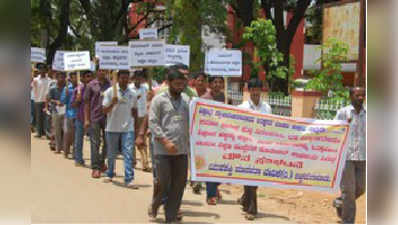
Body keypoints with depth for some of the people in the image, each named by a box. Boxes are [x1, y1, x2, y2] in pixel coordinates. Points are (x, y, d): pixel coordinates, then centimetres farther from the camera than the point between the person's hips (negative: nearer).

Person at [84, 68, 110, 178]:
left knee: (108, 142, 11)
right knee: (95, 143, -2)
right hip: (95, 118, -2)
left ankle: (101, 162, 32)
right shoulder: (91, 85, 1)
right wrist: (86, 119, -3)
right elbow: (87, 103, 2)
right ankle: (95, 167, 3)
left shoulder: (110, 84, 5)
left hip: (108, 117, 2)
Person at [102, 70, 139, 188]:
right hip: (112, 128, -1)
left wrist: (135, 124, 14)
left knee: (128, 154, -9)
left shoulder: (132, 94, 5)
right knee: (111, 154, 13)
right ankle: (109, 174, 33)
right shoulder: (110, 92, -4)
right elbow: (105, 111, -6)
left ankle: (129, 179, -11)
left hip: (128, 128, 1)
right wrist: (113, 103, -23)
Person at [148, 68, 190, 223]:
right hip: (163, 149, -4)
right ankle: (154, 205, 29)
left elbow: (191, 122, 14)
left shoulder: (187, 100, 11)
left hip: (182, 150, 4)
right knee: (164, 183, -1)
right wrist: (166, 142, -15)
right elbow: (153, 123, -7)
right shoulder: (159, 99, -1)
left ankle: (171, 217, 15)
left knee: (179, 184, 4)